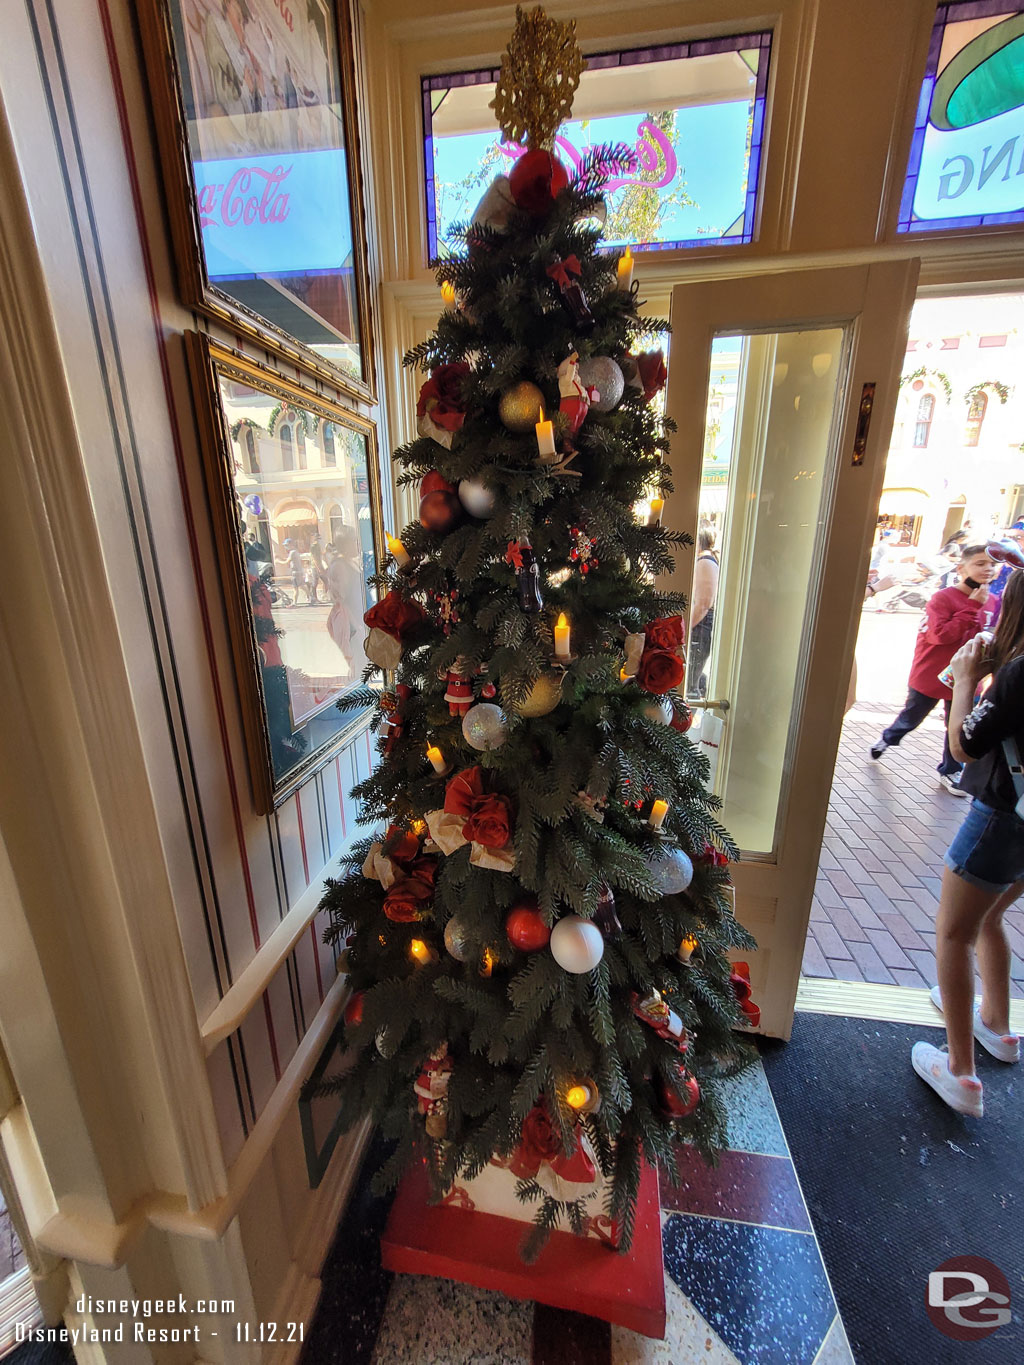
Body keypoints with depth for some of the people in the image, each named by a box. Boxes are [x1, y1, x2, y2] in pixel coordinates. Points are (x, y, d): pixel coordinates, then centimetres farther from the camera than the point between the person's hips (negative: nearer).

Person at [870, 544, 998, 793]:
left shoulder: (989, 602, 3)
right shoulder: (943, 598, -17)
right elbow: (941, 634, -27)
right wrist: (972, 606, -25)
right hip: (930, 676, -5)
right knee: (911, 717, 15)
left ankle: (949, 772, 28)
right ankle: (887, 738, 43)